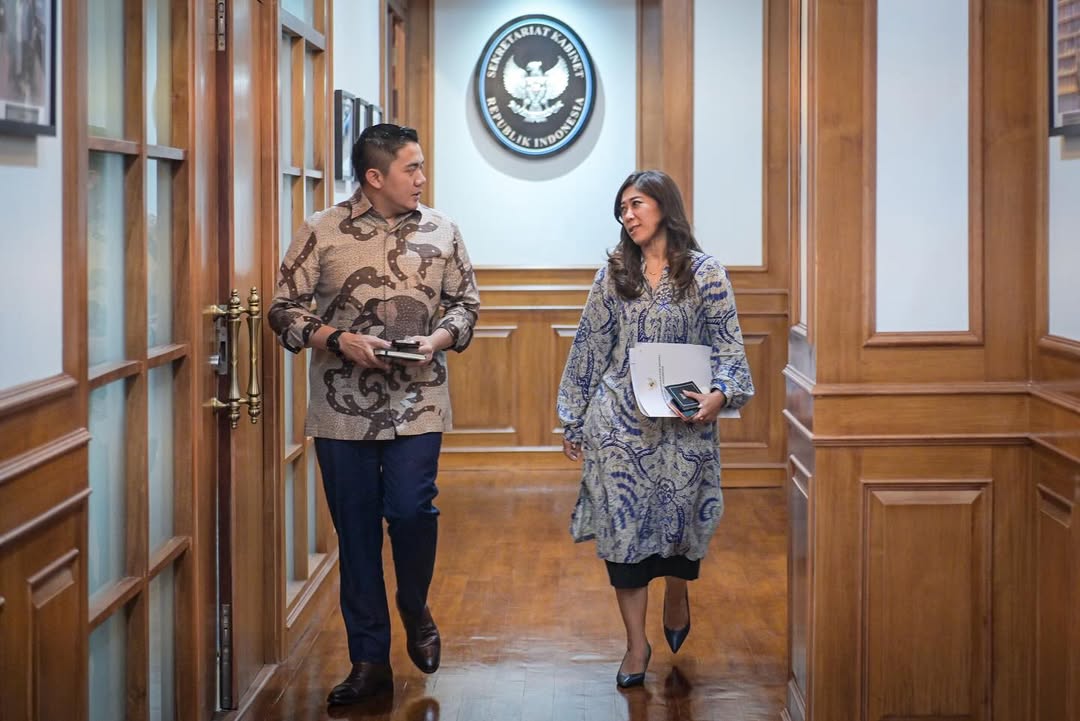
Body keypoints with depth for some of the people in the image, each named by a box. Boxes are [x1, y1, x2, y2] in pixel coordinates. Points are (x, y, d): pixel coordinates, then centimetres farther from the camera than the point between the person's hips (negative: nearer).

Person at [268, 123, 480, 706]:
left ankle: (415, 608, 20)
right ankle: (369, 661, 17)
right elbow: (285, 309, -1)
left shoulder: (441, 231, 4)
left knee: (411, 510, -13)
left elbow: (465, 302, 10)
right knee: (356, 530, 5)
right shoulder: (321, 232, -3)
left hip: (416, 404, 0)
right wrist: (340, 340, -16)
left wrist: (439, 339, -10)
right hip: (342, 409, 0)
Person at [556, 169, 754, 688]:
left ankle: (677, 596, 39)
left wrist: (720, 394, -21)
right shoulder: (614, 273, 6)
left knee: (679, 517, 6)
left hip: (682, 420, -2)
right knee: (622, 523, -1)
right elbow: (590, 347, 9)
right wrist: (573, 420, 8)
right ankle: (636, 644, 7)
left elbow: (728, 347, -2)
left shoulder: (704, 272, -1)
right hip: (619, 420, 2)